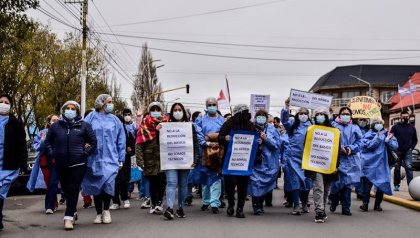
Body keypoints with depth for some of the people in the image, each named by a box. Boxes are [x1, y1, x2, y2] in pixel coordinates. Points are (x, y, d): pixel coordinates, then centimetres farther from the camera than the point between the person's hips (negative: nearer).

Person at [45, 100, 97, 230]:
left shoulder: (84, 125, 1)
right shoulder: (56, 126, 7)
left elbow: (93, 142, 4)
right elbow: (48, 142, 16)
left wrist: (84, 153, -6)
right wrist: (52, 155, 4)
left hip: (78, 164, -3)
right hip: (60, 164, 3)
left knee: (73, 190, -7)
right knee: (66, 190, 12)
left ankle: (69, 217, -5)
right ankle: (73, 213, 30)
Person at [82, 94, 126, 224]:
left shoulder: (115, 120, 10)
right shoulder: (91, 118, 4)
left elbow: (121, 141, 10)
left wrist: (121, 159, 7)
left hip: (110, 158, 0)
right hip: (95, 158, 0)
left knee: (108, 183, -15)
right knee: (96, 186, 6)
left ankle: (106, 210, 8)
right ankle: (98, 214, 21)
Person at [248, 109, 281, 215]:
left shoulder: (272, 129, 5)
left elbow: (277, 144, -2)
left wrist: (266, 139, -14)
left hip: (267, 162, 1)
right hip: (254, 160, -1)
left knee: (265, 182, 8)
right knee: (255, 182, -9)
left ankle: (260, 204, 22)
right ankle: (256, 206, -7)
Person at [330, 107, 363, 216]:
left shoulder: (355, 128, 10)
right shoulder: (334, 126, 5)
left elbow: (360, 142, 4)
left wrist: (351, 148, -12)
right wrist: (340, 148, -15)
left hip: (351, 160, 2)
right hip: (337, 158, -1)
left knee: (348, 184, 1)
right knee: (336, 182, -2)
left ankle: (346, 207, 8)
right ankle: (334, 203, 23)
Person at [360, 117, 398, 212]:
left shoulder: (387, 134, 7)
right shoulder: (368, 134, 1)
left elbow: (395, 146, -1)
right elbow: (369, 145, -16)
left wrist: (388, 140, -18)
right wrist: (378, 137, -23)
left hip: (381, 165, 3)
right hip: (370, 164, -3)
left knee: (382, 184, 5)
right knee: (367, 184, -2)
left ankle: (378, 204, 17)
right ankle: (365, 203, 6)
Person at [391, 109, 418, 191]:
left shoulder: (412, 128, 10)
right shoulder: (395, 127, 3)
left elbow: (415, 140, 15)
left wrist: (412, 147, 2)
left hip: (407, 152, 0)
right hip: (398, 151, 0)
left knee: (408, 167, -13)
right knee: (397, 168, 6)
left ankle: (411, 184, -14)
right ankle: (396, 185, 14)